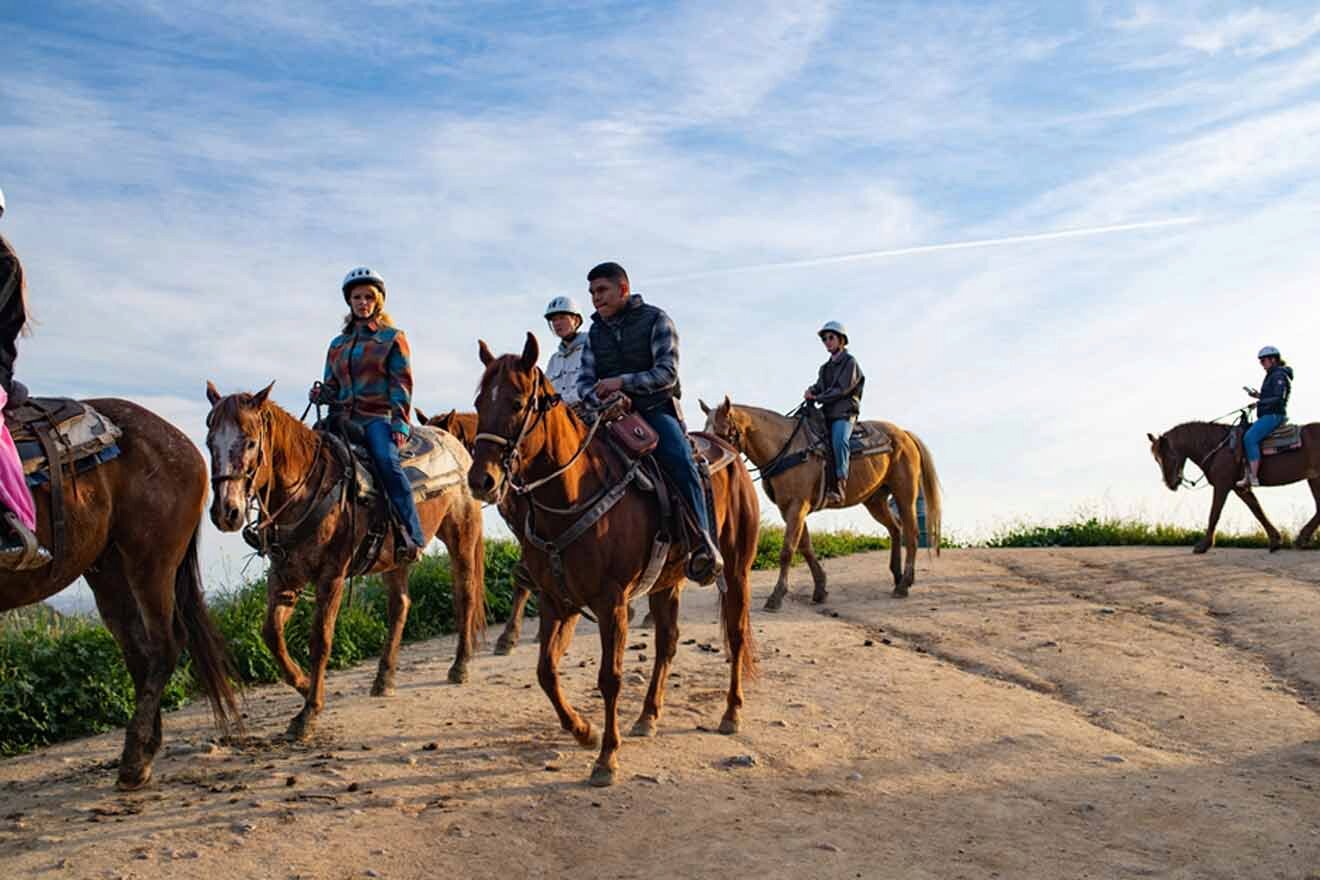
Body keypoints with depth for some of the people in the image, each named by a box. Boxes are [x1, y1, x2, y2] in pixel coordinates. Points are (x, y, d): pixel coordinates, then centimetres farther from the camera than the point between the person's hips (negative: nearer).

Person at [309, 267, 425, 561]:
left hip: (378, 418, -6)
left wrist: (400, 424, -13)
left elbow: (401, 385, 0)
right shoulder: (338, 344, 23)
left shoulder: (393, 338, 8)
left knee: (387, 462, -31)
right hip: (341, 418, 6)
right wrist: (321, 394, 2)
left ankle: (412, 537, -34)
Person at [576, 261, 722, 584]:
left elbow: (667, 373, -9)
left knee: (679, 459, -32)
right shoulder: (596, 332, 14)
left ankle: (704, 546, -35)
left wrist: (622, 382, -20)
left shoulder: (655, 320, 1)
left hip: (655, 409, -5)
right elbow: (584, 382, 9)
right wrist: (600, 397, -15)